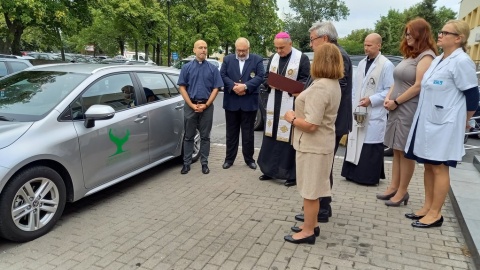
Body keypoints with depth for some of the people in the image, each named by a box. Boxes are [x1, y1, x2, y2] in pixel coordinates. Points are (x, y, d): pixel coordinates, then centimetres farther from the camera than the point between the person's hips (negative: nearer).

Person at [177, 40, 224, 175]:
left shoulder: (213, 68, 5)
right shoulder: (186, 67, 4)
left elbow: (216, 88, 1)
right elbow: (182, 87, 1)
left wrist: (206, 105, -9)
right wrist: (192, 105, -9)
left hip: (207, 106, 0)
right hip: (190, 106, 0)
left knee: (205, 136, 7)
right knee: (189, 136, 6)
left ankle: (204, 163, 15)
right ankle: (186, 163, 13)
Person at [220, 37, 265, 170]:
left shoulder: (257, 60, 3)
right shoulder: (227, 59, 8)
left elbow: (260, 76, -7)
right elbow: (222, 75, 0)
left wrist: (245, 86, -19)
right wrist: (233, 87, -16)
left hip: (249, 102, -1)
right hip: (231, 102, 2)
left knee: (248, 132, 7)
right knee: (231, 132, 10)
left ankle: (249, 159, 18)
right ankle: (229, 158, 20)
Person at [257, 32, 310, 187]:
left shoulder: (302, 58, -6)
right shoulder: (273, 58, 12)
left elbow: (306, 81, -8)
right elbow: (266, 78, 16)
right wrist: (270, 83, -7)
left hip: (292, 105, -6)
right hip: (274, 105, 6)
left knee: (290, 139, -2)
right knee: (271, 137, 10)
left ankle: (292, 174, 9)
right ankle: (270, 170, 22)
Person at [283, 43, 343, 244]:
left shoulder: (320, 87, -24)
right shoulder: (333, 84, 8)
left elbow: (310, 124, -27)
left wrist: (292, 118, -12)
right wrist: (303, 99, 10)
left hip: (312, 145, -10)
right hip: (321, 143, 10)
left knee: (310, 190, 3)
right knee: (312, 189, 20)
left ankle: (308, 231, 17)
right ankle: (311, 225, 33)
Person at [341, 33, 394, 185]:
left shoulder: (386, 65, -8)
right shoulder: (362, 63, 14)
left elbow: (389, 90, -12)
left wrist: (371, 100, -17)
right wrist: (352, 104, 10)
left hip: (374, 114, -7)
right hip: (358, 112, 7)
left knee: (371, 147, -2)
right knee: (355, 143, 10)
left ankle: (370, 176, 9)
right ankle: (354, 173, 20)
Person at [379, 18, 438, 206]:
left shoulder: (426, 56, -10)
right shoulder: (409, 55, 17)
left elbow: (418, 86, -18)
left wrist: (396, 101, -12)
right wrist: (388, 97, 2)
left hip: (410, 110, -8)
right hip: (396, 109, 9)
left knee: (406, 152, 0)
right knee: (397, 150, 12)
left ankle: (402, 192, 10)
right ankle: (394, 187, 21)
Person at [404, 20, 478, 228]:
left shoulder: (461, 61, -13)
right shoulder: (437, 60, 12)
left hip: (444, 125, -8)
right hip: (426, 122, 8)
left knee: (439, 168, 0)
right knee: (428, 166, 12)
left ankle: (435, 214, 10)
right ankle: (427, 207, 23)